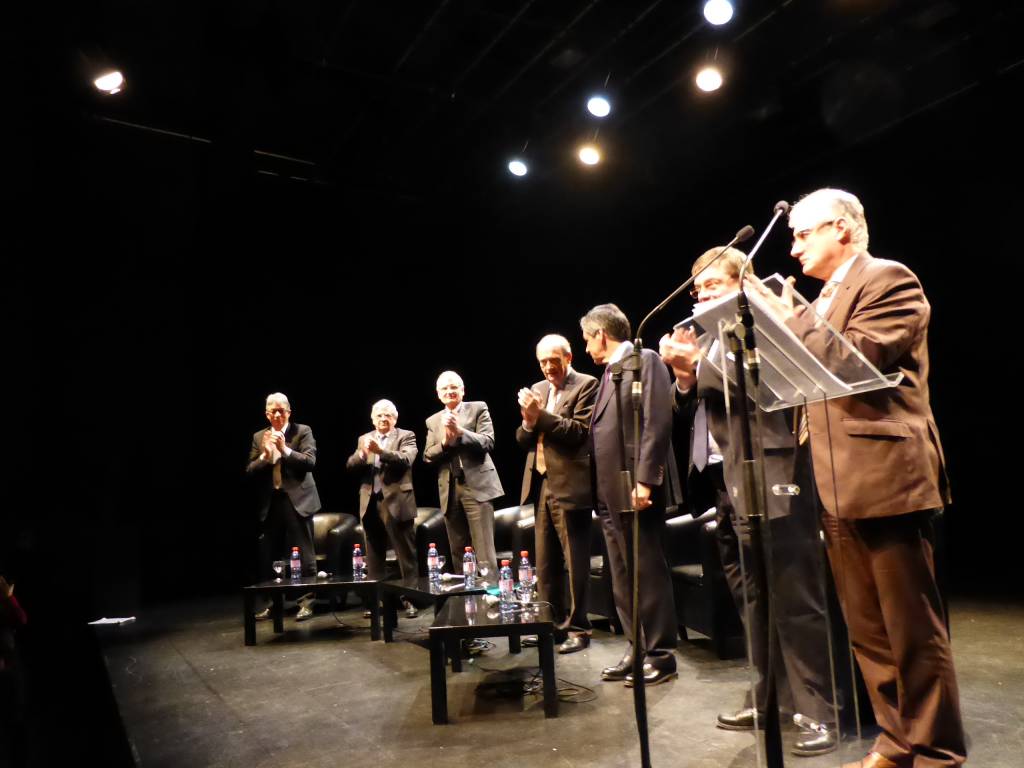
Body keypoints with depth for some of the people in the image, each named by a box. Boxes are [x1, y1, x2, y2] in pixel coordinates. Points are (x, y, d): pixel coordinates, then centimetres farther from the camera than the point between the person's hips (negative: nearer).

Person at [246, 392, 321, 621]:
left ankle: (306, 602, 8)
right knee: (268, 555, 10)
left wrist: (285, 449, -20)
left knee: (304, 554, -1)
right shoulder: (258, 437, 10)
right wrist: (265, 455, -13)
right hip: (270, 502, 4)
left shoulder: (303, 431, -1)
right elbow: (250, 471, 5)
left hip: (297, 499, -4)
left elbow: (310, 462, -11)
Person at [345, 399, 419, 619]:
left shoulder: (406, 436, 0)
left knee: (406, 553, 0)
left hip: (396, 502, -4)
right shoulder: (364, 439, 14)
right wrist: (362, 453, -18)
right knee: (374, 555, 13)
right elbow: (350, 465, 3)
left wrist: (380, 451, -29)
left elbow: (406, 460, -17)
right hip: (370, 503, 5)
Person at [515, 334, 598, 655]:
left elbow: (579, 431, -16)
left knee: (575, 562, 1)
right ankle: (553, 622, 26)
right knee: (545, 563, 14)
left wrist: (541, 415, -19)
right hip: (541, 485, 7)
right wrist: (529, 422, -8)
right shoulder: (537, 389, 15)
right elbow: (523, 439, 12)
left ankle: (578, 628, 12)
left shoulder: (585, 385, -5)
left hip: (569, 486, -7)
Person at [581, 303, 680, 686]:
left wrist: (644, 479, -21)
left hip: (636, 490, -9)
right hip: (611, 494, 9)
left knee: (648, 573, 0)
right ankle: (638, 649, 24)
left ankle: (661, 654, 12)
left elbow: (657, 422, -17)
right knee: (623, 578, 13)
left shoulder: (645, 361, -6)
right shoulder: (610, 372, 20)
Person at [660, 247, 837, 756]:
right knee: (751, 598, 15)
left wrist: (699, 364, -17)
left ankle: (816, 708, 9)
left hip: (767, 481, -8)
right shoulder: (705, 339, 18)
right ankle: (771, 694, 27)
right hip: (725, 484, 8)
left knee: (794, 598, -2)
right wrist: (685, 379, -2)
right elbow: (691, 418, 16)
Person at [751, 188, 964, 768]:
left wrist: (787, 316, -13)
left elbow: (854, 364, -21)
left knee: (915, 631, 1)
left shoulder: (889, 280, -7)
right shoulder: (827, 301, 20)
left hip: (887, 481, -9)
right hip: (841, 489, 9)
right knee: (870, 632, 15)